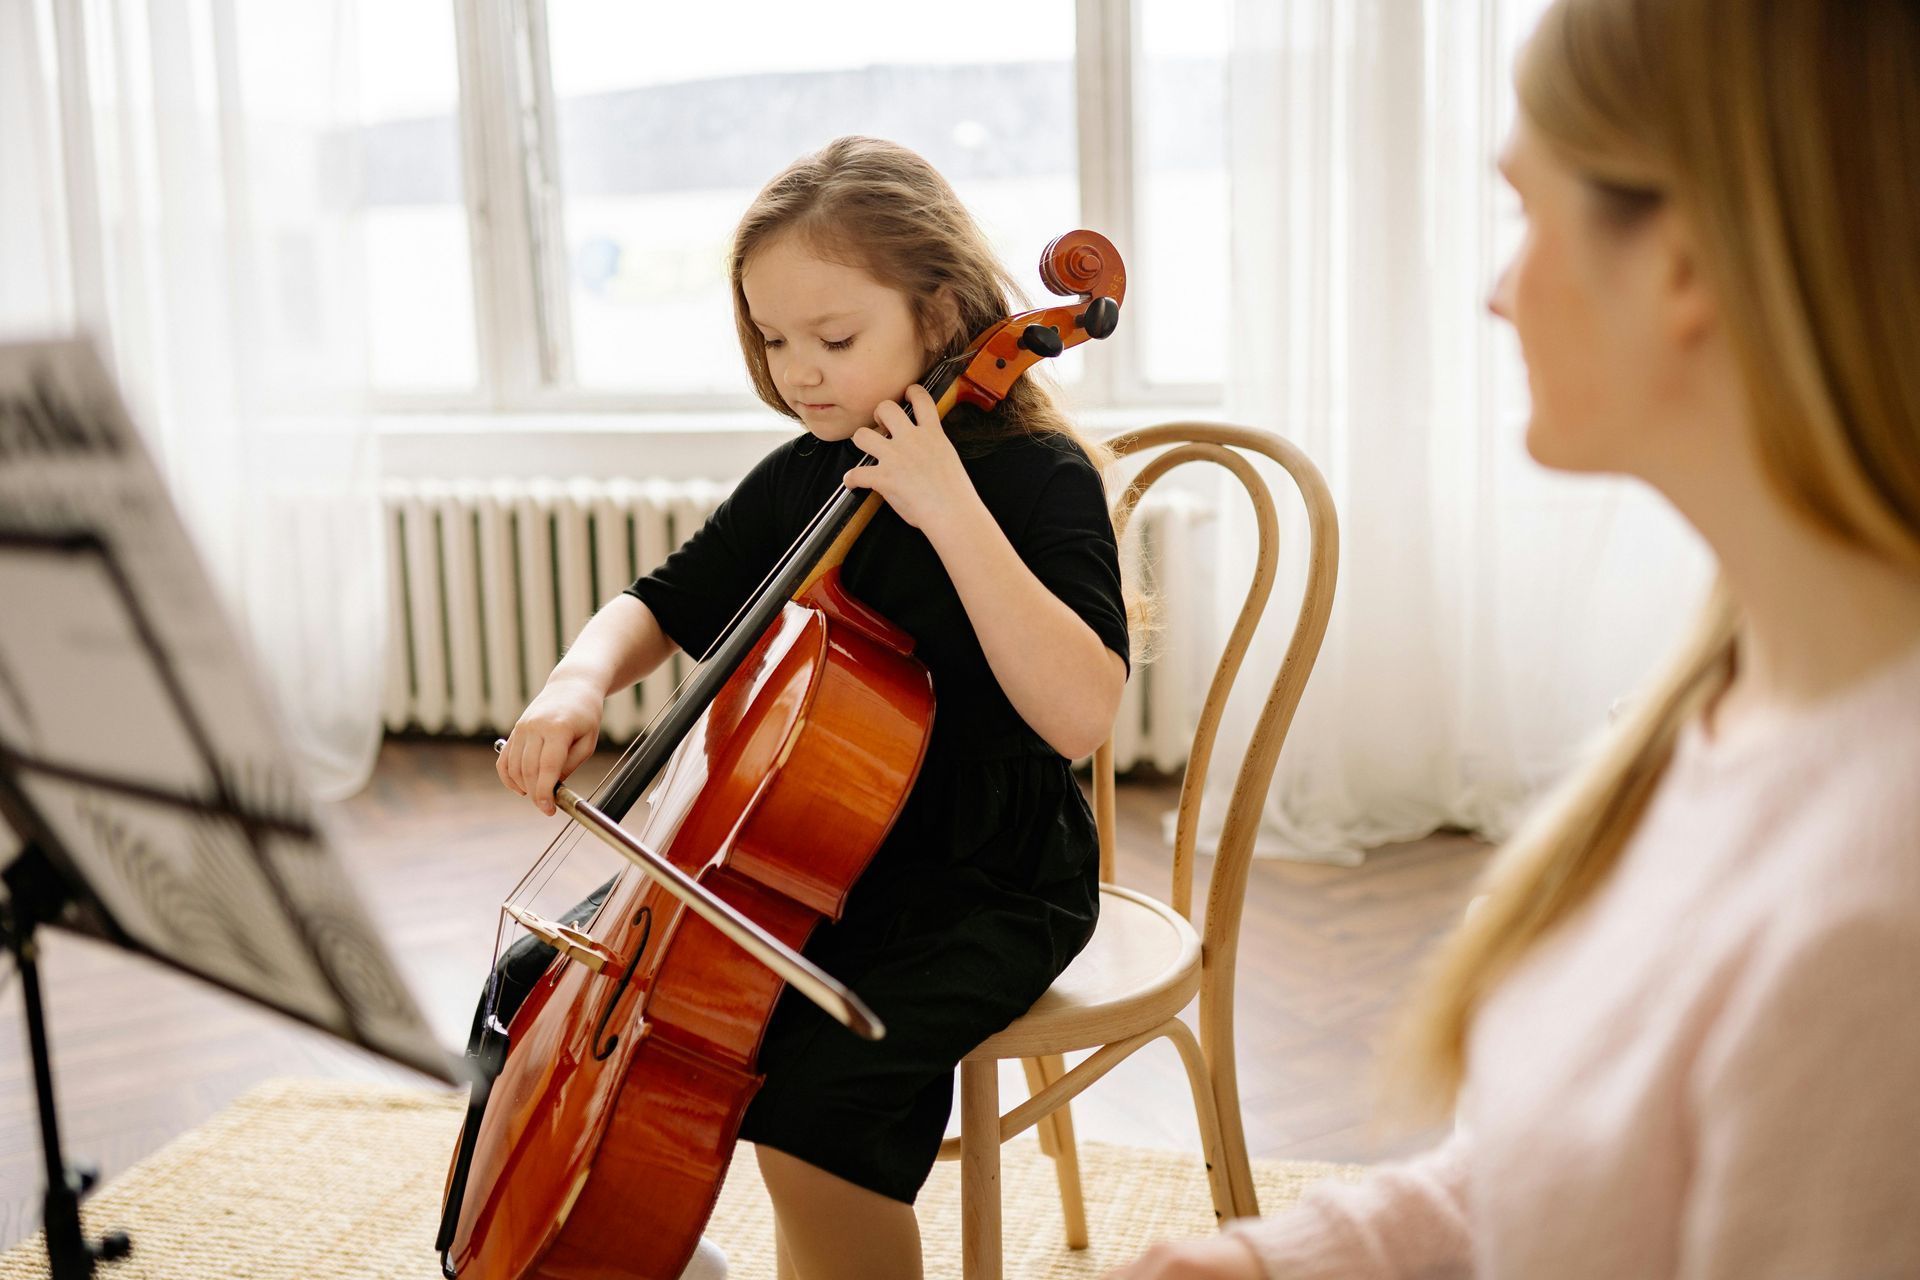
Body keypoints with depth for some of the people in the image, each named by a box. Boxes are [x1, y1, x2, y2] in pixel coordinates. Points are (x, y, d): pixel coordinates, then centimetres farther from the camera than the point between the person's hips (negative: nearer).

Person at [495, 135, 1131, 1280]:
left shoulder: (1036, 477, -15)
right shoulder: (800, 480, 4)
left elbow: (1081, 715, -29)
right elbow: (661, 609, 15)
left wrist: (953, 511, -33)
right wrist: (581, 682, -8)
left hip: (988, 885, -6)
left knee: (812, 1092, -30)